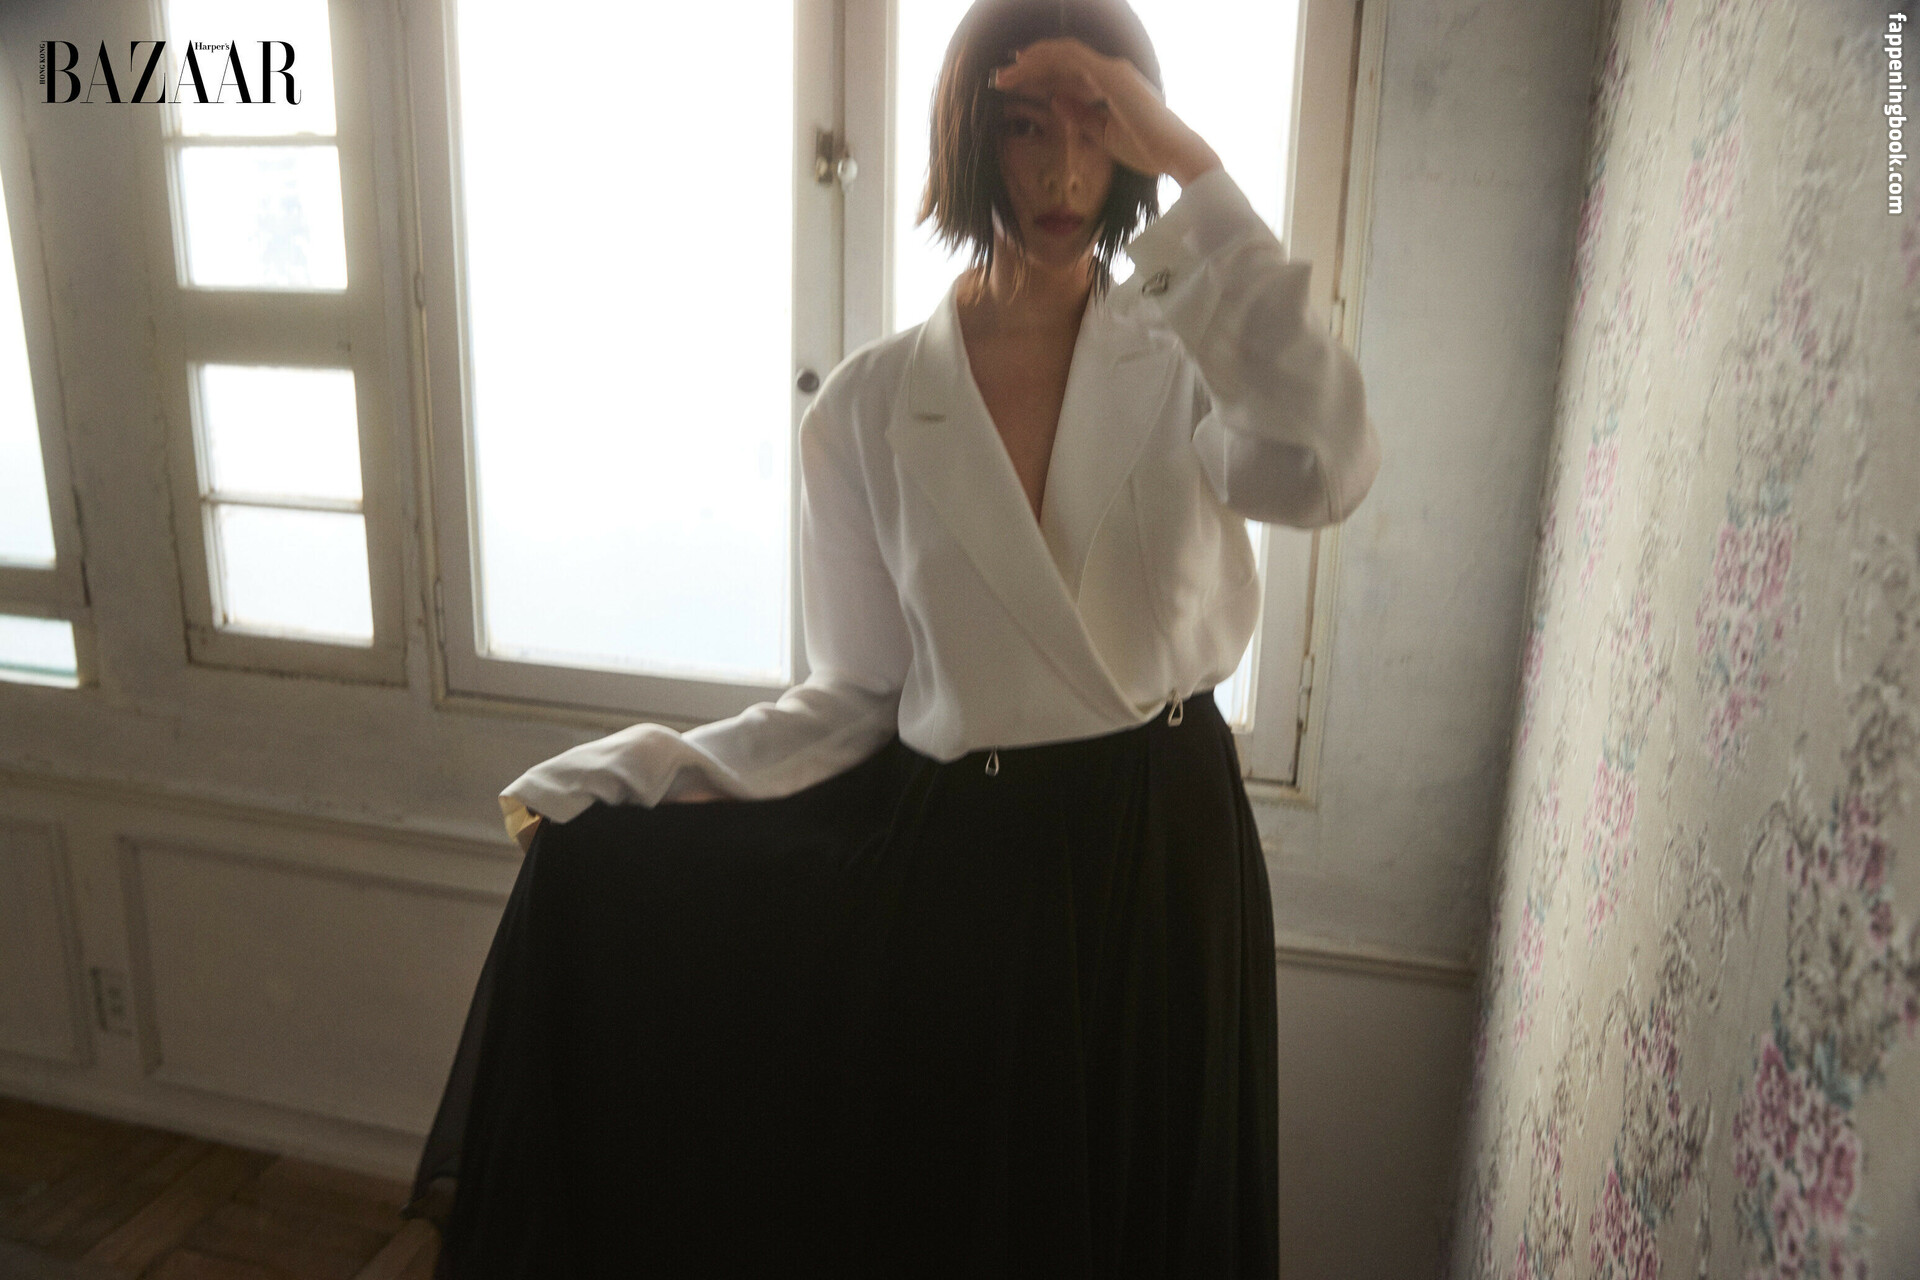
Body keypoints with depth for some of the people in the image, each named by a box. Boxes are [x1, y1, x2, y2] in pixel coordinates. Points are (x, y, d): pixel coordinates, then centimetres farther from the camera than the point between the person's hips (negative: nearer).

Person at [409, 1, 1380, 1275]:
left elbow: (1322, 469, -29)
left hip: (1166, 849, 1)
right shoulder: (873, 403, -5)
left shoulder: (1182, 358, -5)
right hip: (964, 863, 0)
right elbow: (859, 697, -2)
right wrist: (644, 776, -11)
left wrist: (1194, 168, -27)